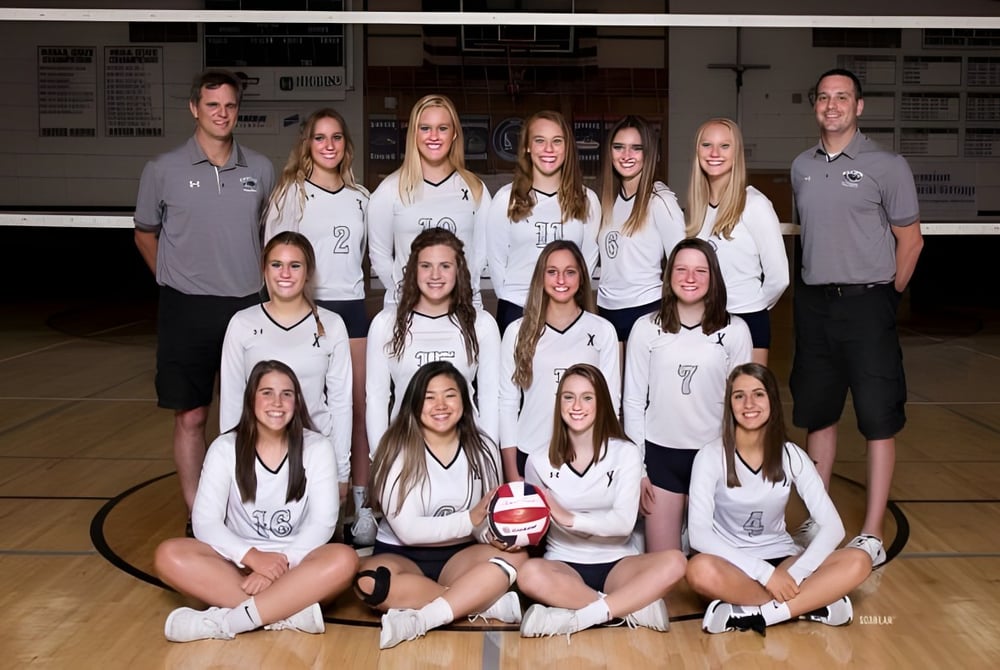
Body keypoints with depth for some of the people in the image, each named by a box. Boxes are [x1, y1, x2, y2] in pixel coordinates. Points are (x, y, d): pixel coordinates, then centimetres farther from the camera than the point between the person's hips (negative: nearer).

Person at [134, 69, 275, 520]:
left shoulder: (260, 170, 4)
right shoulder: (163, 170, -1)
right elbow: (145, 233, 12)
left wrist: (261, 277, 10)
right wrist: (175, 281, 8)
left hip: (248, 307, 2)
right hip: (187, 311, -1)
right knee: (190, 417, 3)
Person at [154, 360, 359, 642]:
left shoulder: (316, 448, -3)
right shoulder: (225, 448, -2)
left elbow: (322, 522, -10)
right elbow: (205, 521, -10)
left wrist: (281, 564, -24)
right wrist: (252, 556, -25)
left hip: (296, 564, -1)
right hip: (240, 563, 1)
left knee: (344, 559, -32)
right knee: (169, 555, -26)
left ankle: (226, 621, -33)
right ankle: (292, 611, -32)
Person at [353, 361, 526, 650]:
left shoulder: (482, 448, 0)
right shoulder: (398, 451, -11)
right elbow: (408, 530, -18)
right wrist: (471, 519, -25)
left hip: (459, 556, 3)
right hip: (403, 556, -2)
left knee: (515, 555, -26)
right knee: (369, 580, -35)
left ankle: (419, 620, -32)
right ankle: (489, 602, -26)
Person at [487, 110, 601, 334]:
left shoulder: (587, 200, 4)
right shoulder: (506, 198, 0)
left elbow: (590, 255, 7)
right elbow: (496, 258, 4)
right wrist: (510, 300, 0)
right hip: (516, 310, -1)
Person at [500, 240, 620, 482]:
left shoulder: (603, 331, 1)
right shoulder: (518, 331, 0)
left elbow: (611, 399, 4)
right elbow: (507, 403, 1)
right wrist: (512, 475, -1)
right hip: (530, 456, 0)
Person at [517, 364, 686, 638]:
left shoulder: (625, 453, -1)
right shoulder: (539, 461, 3)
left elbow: (624, 521, -13)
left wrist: (570, 518, -25)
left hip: (618, 564, 0)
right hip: (564, 566, 0)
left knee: (673, 561, -29)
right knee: (529, 573, -35)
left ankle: (573, 619, -31)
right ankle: (634, 606, -25)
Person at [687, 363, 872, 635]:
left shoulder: (791, 456, -5)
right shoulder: (711, 457, -13)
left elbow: (832, 526, -10)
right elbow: (698, 533, -22)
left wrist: (793, 575, -24)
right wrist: (765, 573, -27)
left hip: (781, 558, 3)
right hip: (732, 563, -3)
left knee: (858, 562, -21)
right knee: (701, 570, -38)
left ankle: (752, 614, -25)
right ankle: (814, 604, -21)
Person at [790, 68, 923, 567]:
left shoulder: (886, 166, -4)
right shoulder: (801, 167, 10)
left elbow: (910, 239, 1)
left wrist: (885, 297, 3)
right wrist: (818, 284, 11)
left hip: (865, 305, -5)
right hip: (813, 303, 5)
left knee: (878, 420, -1)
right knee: (817, 414, 12)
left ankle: (872, 535, 7)